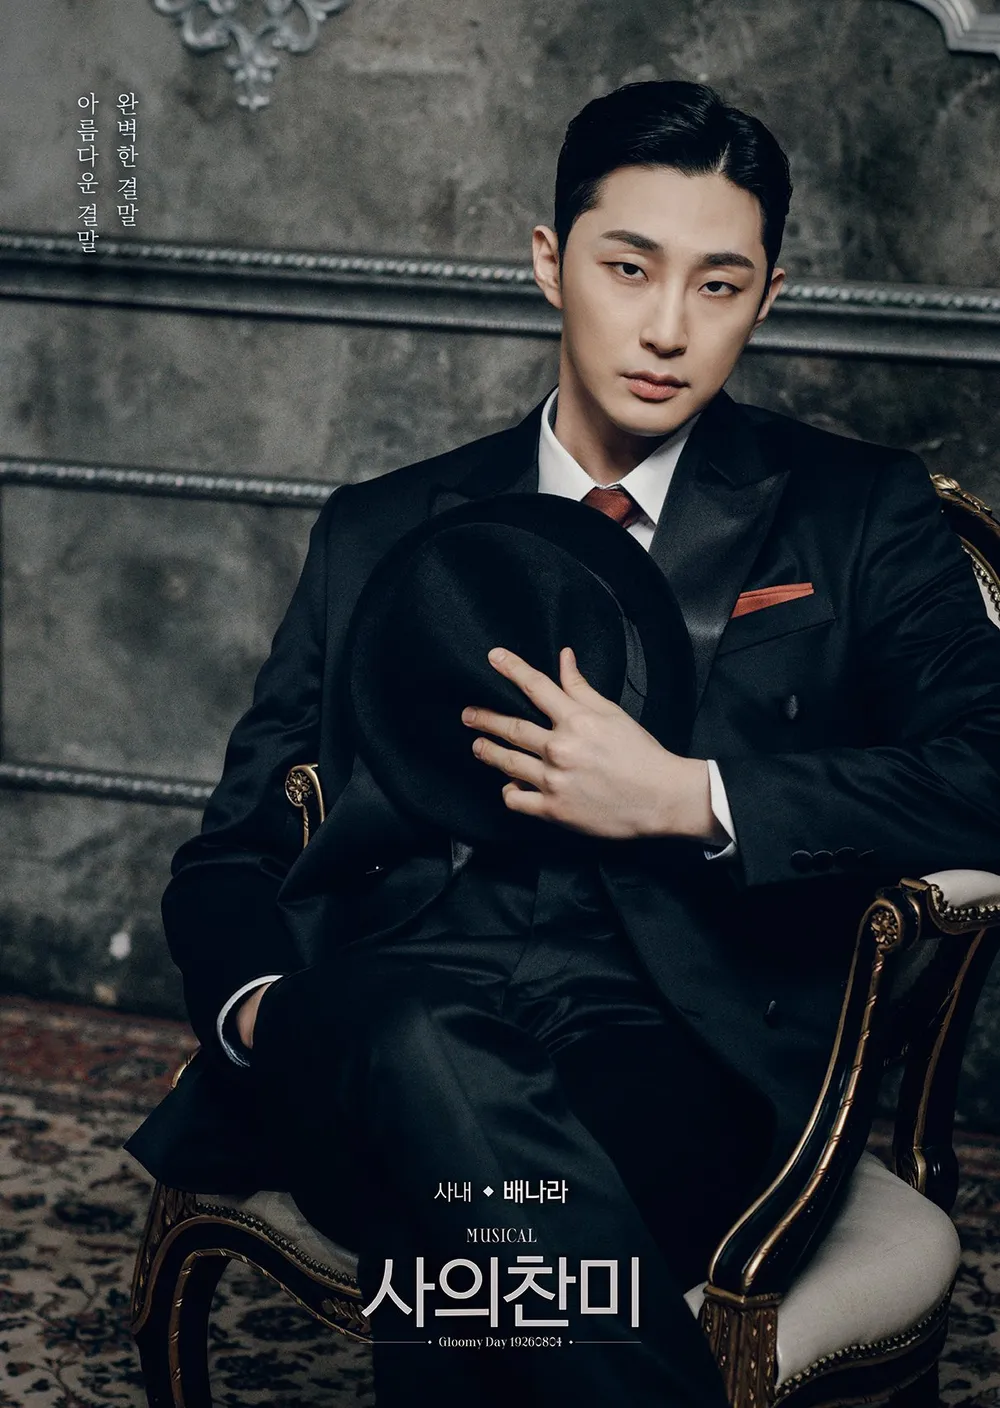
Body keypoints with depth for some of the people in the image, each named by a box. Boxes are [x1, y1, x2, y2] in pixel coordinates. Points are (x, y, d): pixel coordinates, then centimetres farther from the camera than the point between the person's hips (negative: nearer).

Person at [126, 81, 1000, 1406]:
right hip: (376, 1033, 3)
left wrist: (685, 799, -9)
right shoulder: (379, 533, 22)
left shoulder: (857, 518, 14)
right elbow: (233, 848, 20)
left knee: (460, 1207, -37)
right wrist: (258, 1004, -3)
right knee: (425, 1050, -36)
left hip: (683, 1051, -2)